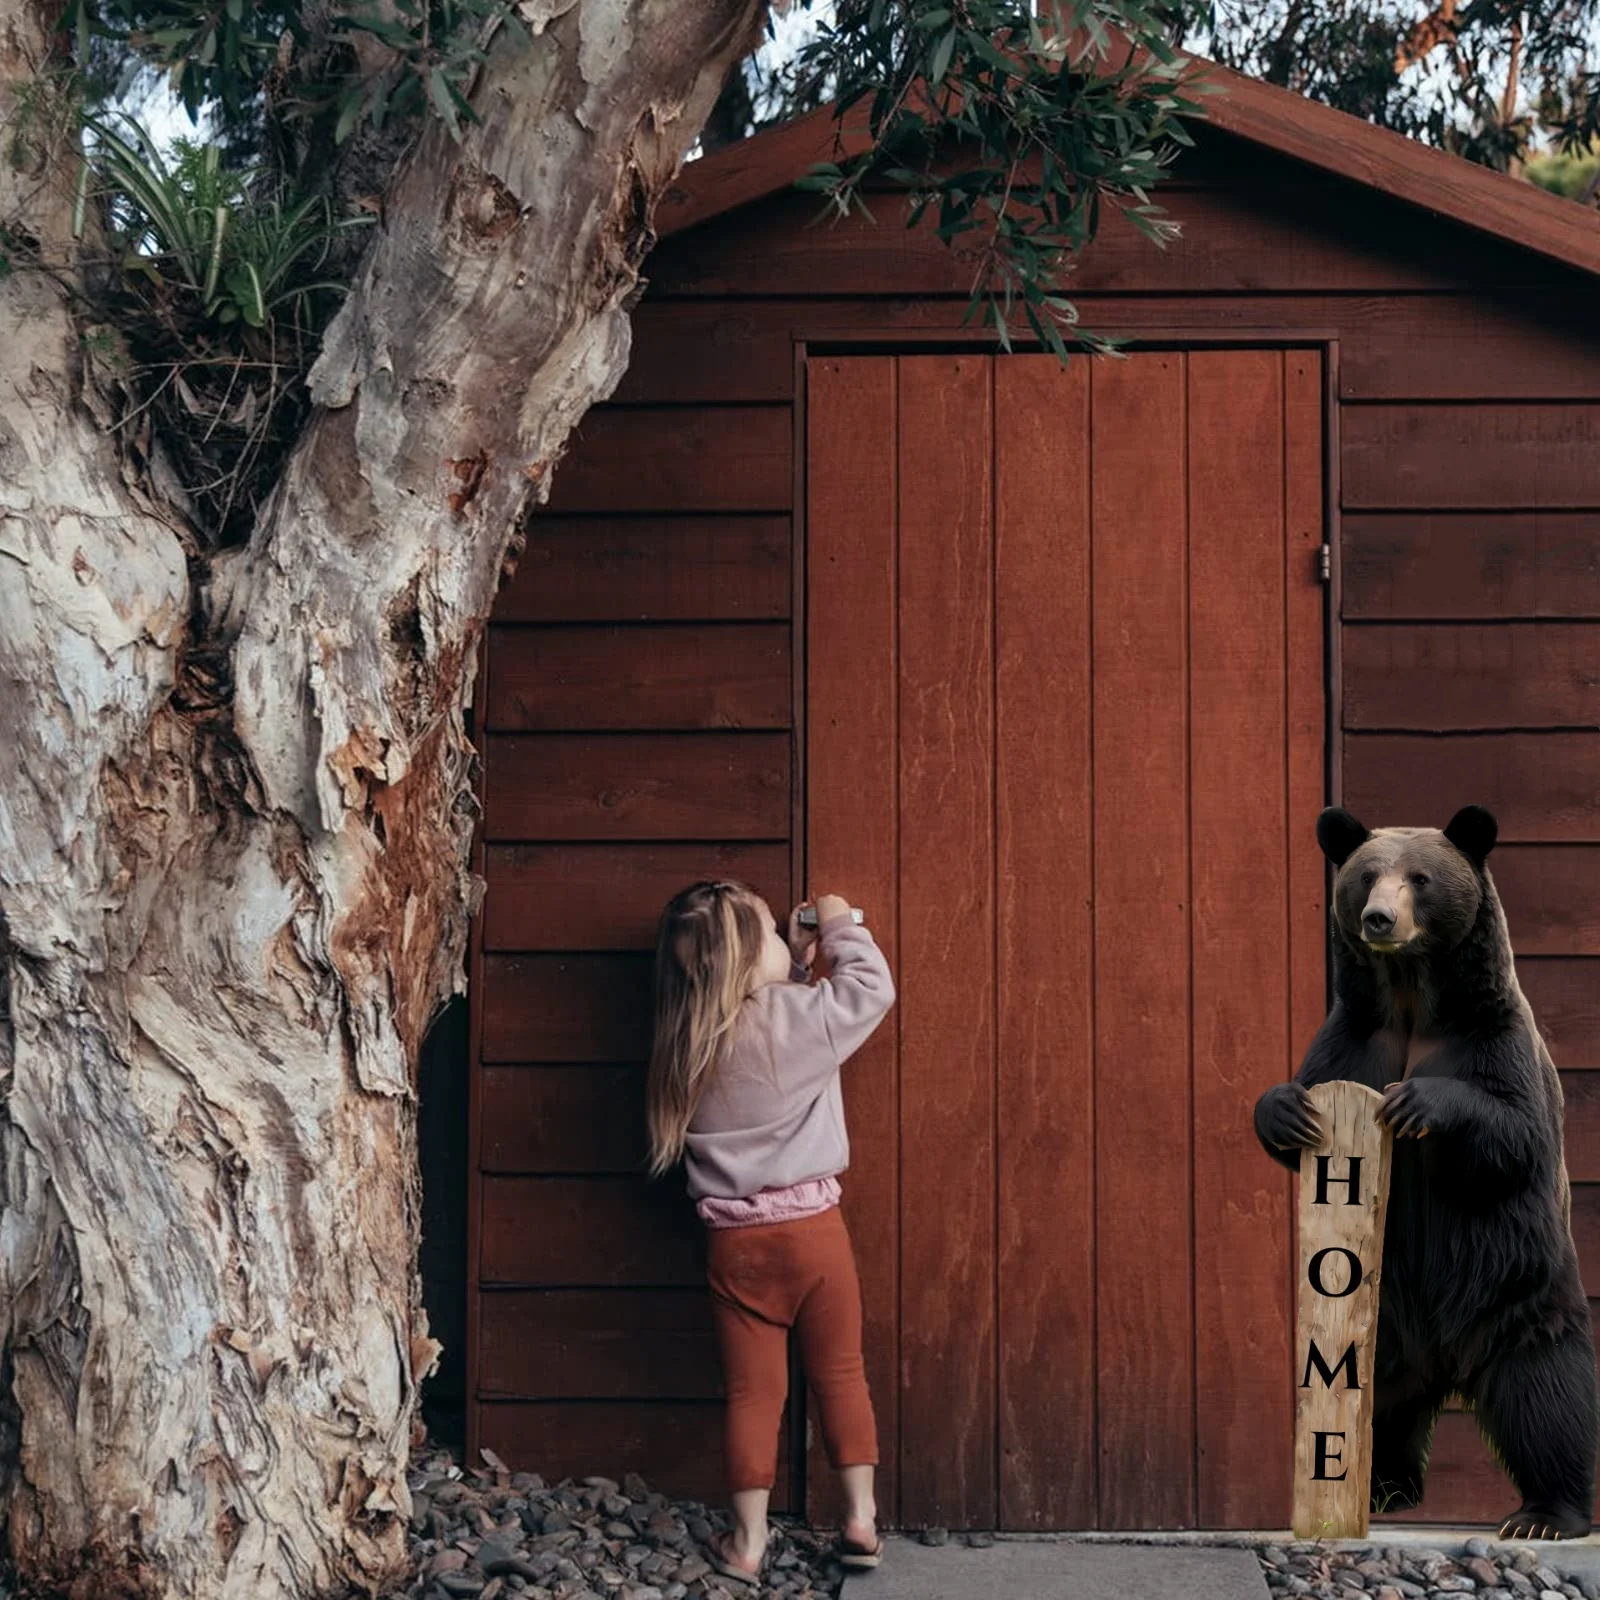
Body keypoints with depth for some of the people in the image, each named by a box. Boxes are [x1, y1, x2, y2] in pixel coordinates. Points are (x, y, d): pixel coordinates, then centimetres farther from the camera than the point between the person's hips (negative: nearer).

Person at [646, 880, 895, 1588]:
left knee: (752, 1389, 10)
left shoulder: (688, 1039, 1)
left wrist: (793, 960, 12)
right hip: (809, 1225, -3)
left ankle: (746, 1541, 14)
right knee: (839, 1373, 12)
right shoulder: (799, 1014, -13)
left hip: (732, 1238, 3)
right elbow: (873, 987, 1)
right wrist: (841, 927, 13)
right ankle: (860, 1519, 17)